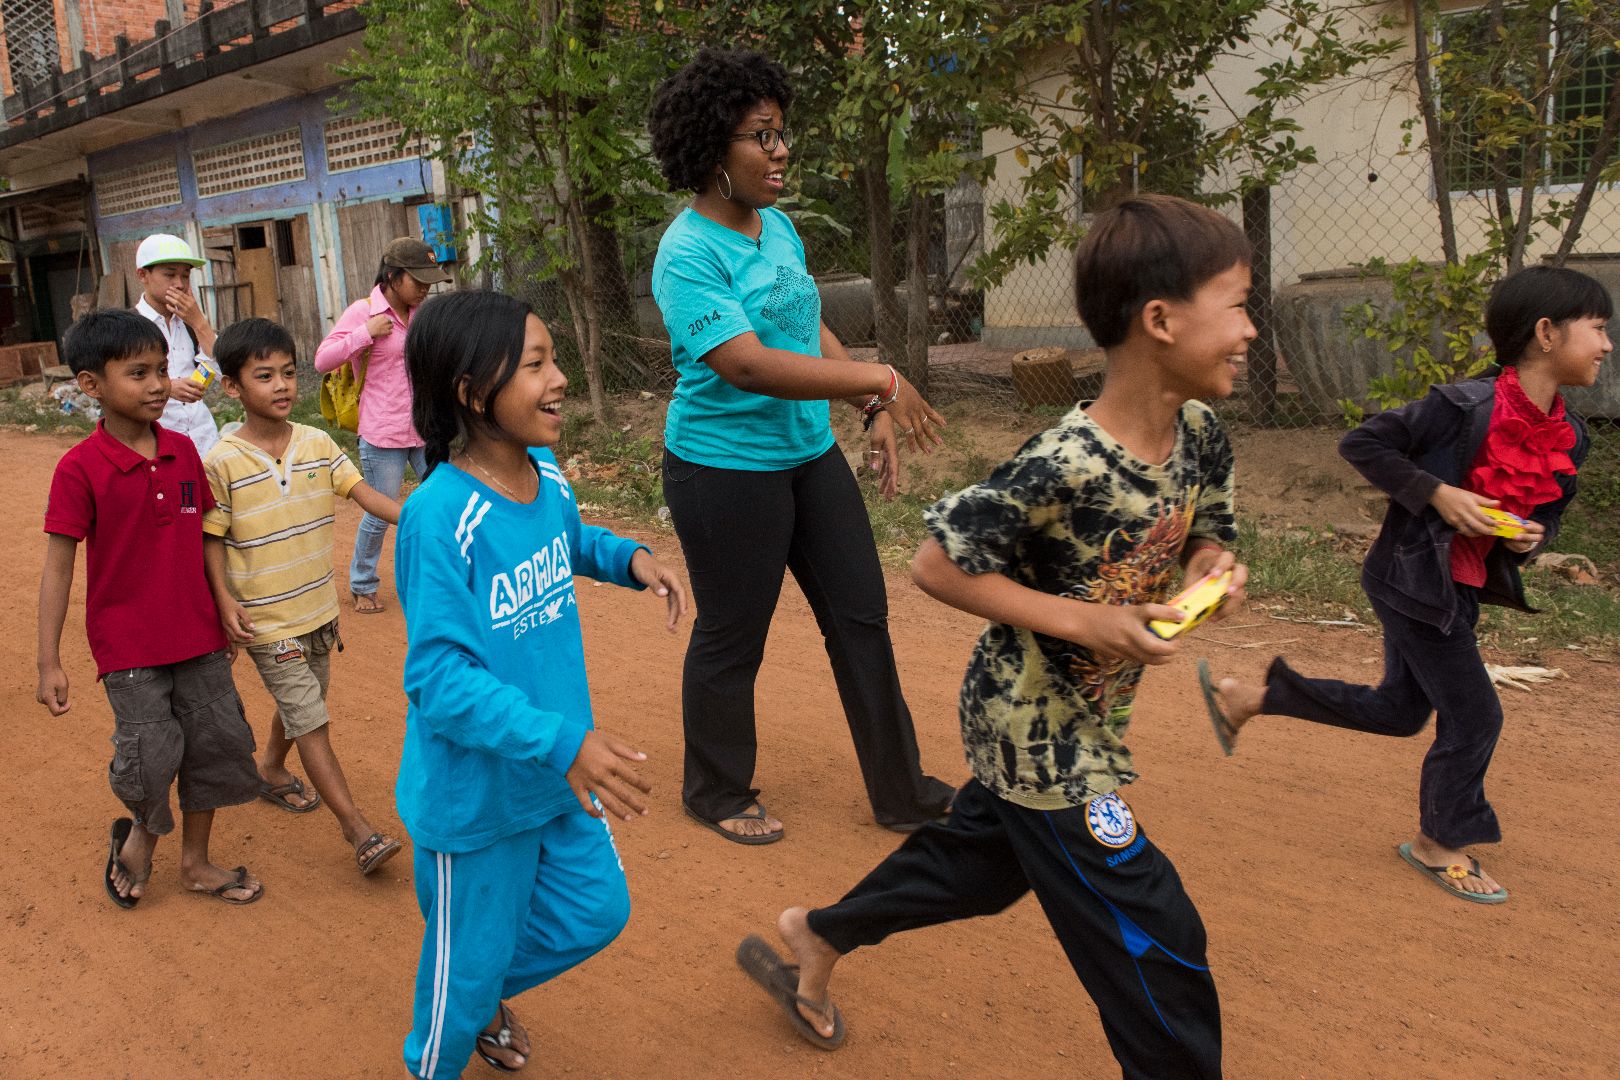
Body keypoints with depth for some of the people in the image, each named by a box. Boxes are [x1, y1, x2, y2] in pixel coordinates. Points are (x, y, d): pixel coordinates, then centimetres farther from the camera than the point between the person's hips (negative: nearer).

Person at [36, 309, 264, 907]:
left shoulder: (183, 450, 1)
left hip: (198, 634, 5)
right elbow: (58, 566, -10)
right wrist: (48, 663, -11)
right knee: (150, 756, -5)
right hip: (128, 644, -5)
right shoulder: (80, 469, -13)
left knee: (219, 740, 10)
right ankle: (141, 831, 31)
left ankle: (195, 862, 30)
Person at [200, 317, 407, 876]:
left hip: (318, 606, 6)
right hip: (266, 620, -5)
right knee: (311, 719, -3)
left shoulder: (318, 445, -2)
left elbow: (364, 492, -9)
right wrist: (223, 599, -19)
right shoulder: (222, 463, -14)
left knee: (299, 703, 23)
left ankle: (271, 771, 50)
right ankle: (357, 828, 2)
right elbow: (211, 537, -9)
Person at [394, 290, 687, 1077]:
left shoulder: (548, 477, -4)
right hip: (475, 792, -7)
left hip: (560, 775, 7)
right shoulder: (440, 516, -28)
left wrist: (626, 557, 1)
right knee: (469, 961, 15)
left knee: (595, 912, 22)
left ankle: (487, 990, 50)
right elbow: (440, 678, -30)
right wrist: (559, 740, -37)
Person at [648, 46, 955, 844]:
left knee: (862, 618, 11)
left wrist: (875, 414, 6)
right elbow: (747, 364, -29)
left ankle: (901, 793, 25)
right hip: (725, 470, -8)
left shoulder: (779, 228, 8)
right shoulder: (687, 254, -17)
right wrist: (880, 380, -30)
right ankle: (719, 796, 31)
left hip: (809, 455, 8)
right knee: (732, 638, 7)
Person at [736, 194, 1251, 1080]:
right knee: (1153, 938, 1)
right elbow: (935, 565, -23)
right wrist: (1082, 620, -27)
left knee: (976, 858, 26)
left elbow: (1200, 539, 11)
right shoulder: (1062, 467, -31)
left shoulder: (1200, 436, -6)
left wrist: (1213, 572, -13)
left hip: (1083, 718, 9)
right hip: (1031, 720, -9)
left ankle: (814, 937, 47)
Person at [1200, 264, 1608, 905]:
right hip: (1413, 579, -9)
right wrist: (1436, 493, -25)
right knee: (1473, 716, -1)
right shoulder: (1467, 407, -21)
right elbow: (1361, 444, -17)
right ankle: (1441, 843, 23)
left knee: (1399, 712, 16)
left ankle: (1246, 697, 28)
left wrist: (1534, 537, -7)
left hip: (1465, 588, 9)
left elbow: (1547, 513, 16)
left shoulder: (1569, 439, 2)